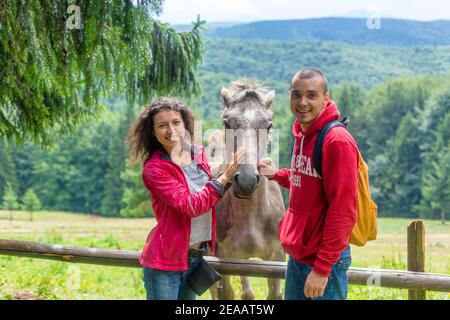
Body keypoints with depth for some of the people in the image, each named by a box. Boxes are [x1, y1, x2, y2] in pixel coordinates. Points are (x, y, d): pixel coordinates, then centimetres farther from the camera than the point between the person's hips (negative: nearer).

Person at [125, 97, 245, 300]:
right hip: (165, 261, -7)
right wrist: (225, 177, -22)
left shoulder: (198, 155, 4)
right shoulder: (154, 169, -15)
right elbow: (191, 206, -23)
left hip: (195, 258, 7)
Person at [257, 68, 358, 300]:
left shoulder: (337, 141, -17)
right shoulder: (301, 135, 8)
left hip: (324, 261, -8)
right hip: (296, 255, 8)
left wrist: (322, 268, -21)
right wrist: (277, 175, 9)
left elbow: (343, 212, -20)